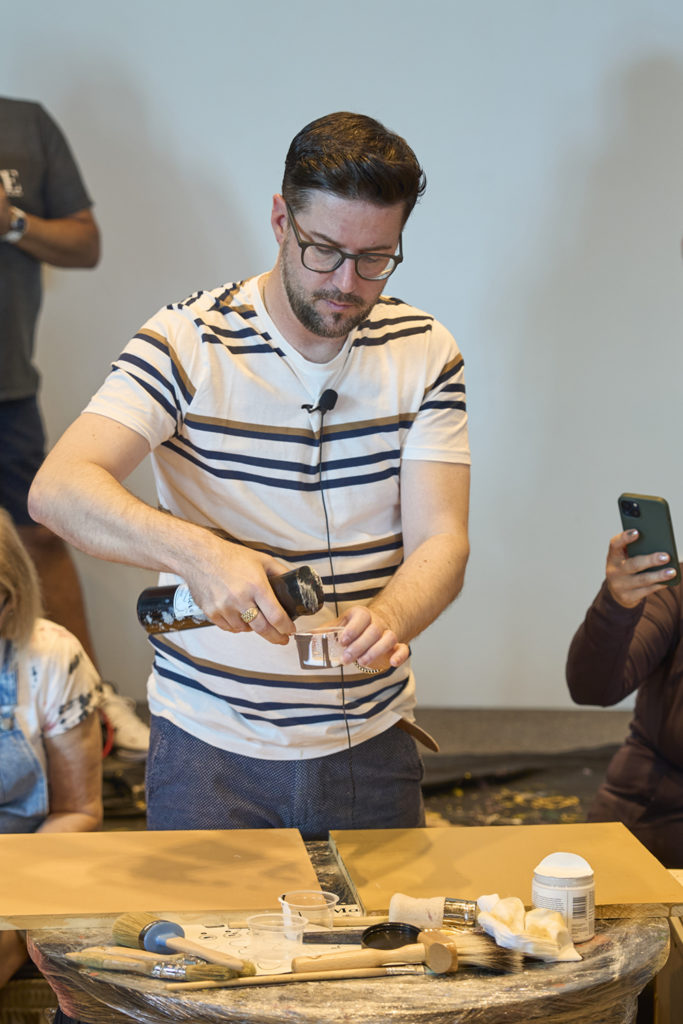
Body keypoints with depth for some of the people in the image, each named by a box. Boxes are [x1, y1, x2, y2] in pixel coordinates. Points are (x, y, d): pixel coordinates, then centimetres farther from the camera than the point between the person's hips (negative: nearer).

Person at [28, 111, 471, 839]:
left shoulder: (424, 354, -2)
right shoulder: (187, 343, -11)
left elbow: (440, 539, -8)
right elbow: (58, 490, -23)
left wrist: (389, 618, -31)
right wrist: (200, 553, -40)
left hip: (371, 742, 3)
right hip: (209, 743, -2)